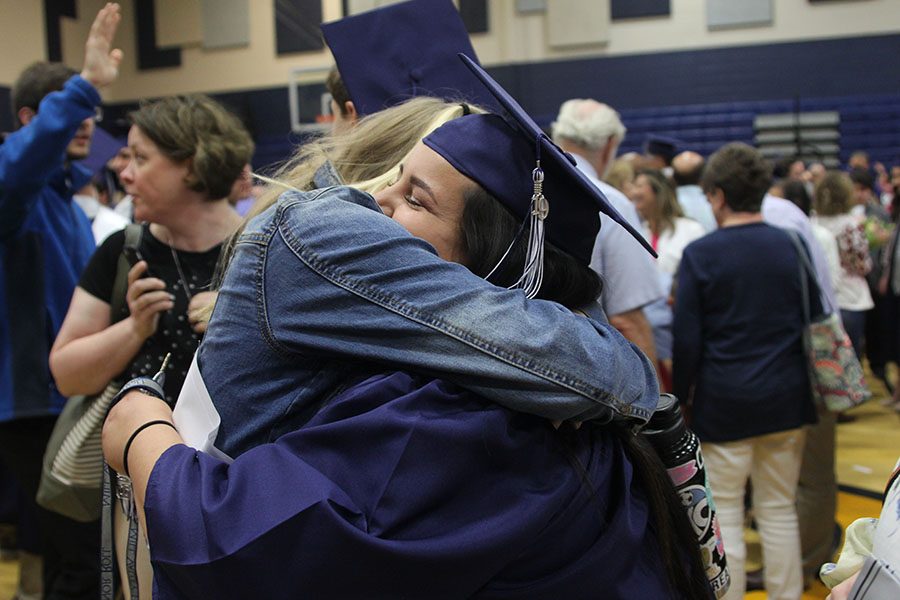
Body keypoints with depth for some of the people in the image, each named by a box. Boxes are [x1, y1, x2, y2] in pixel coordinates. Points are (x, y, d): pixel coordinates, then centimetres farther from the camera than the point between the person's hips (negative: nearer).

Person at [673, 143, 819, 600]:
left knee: (724, 515, 7)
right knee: (779, 511, 13)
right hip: (786, 398, 4)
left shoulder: (700, 254, -10)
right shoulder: (791, 246, 1)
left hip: (723, 401, -3)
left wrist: (683, 392, 5)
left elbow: (687, 339, -9)